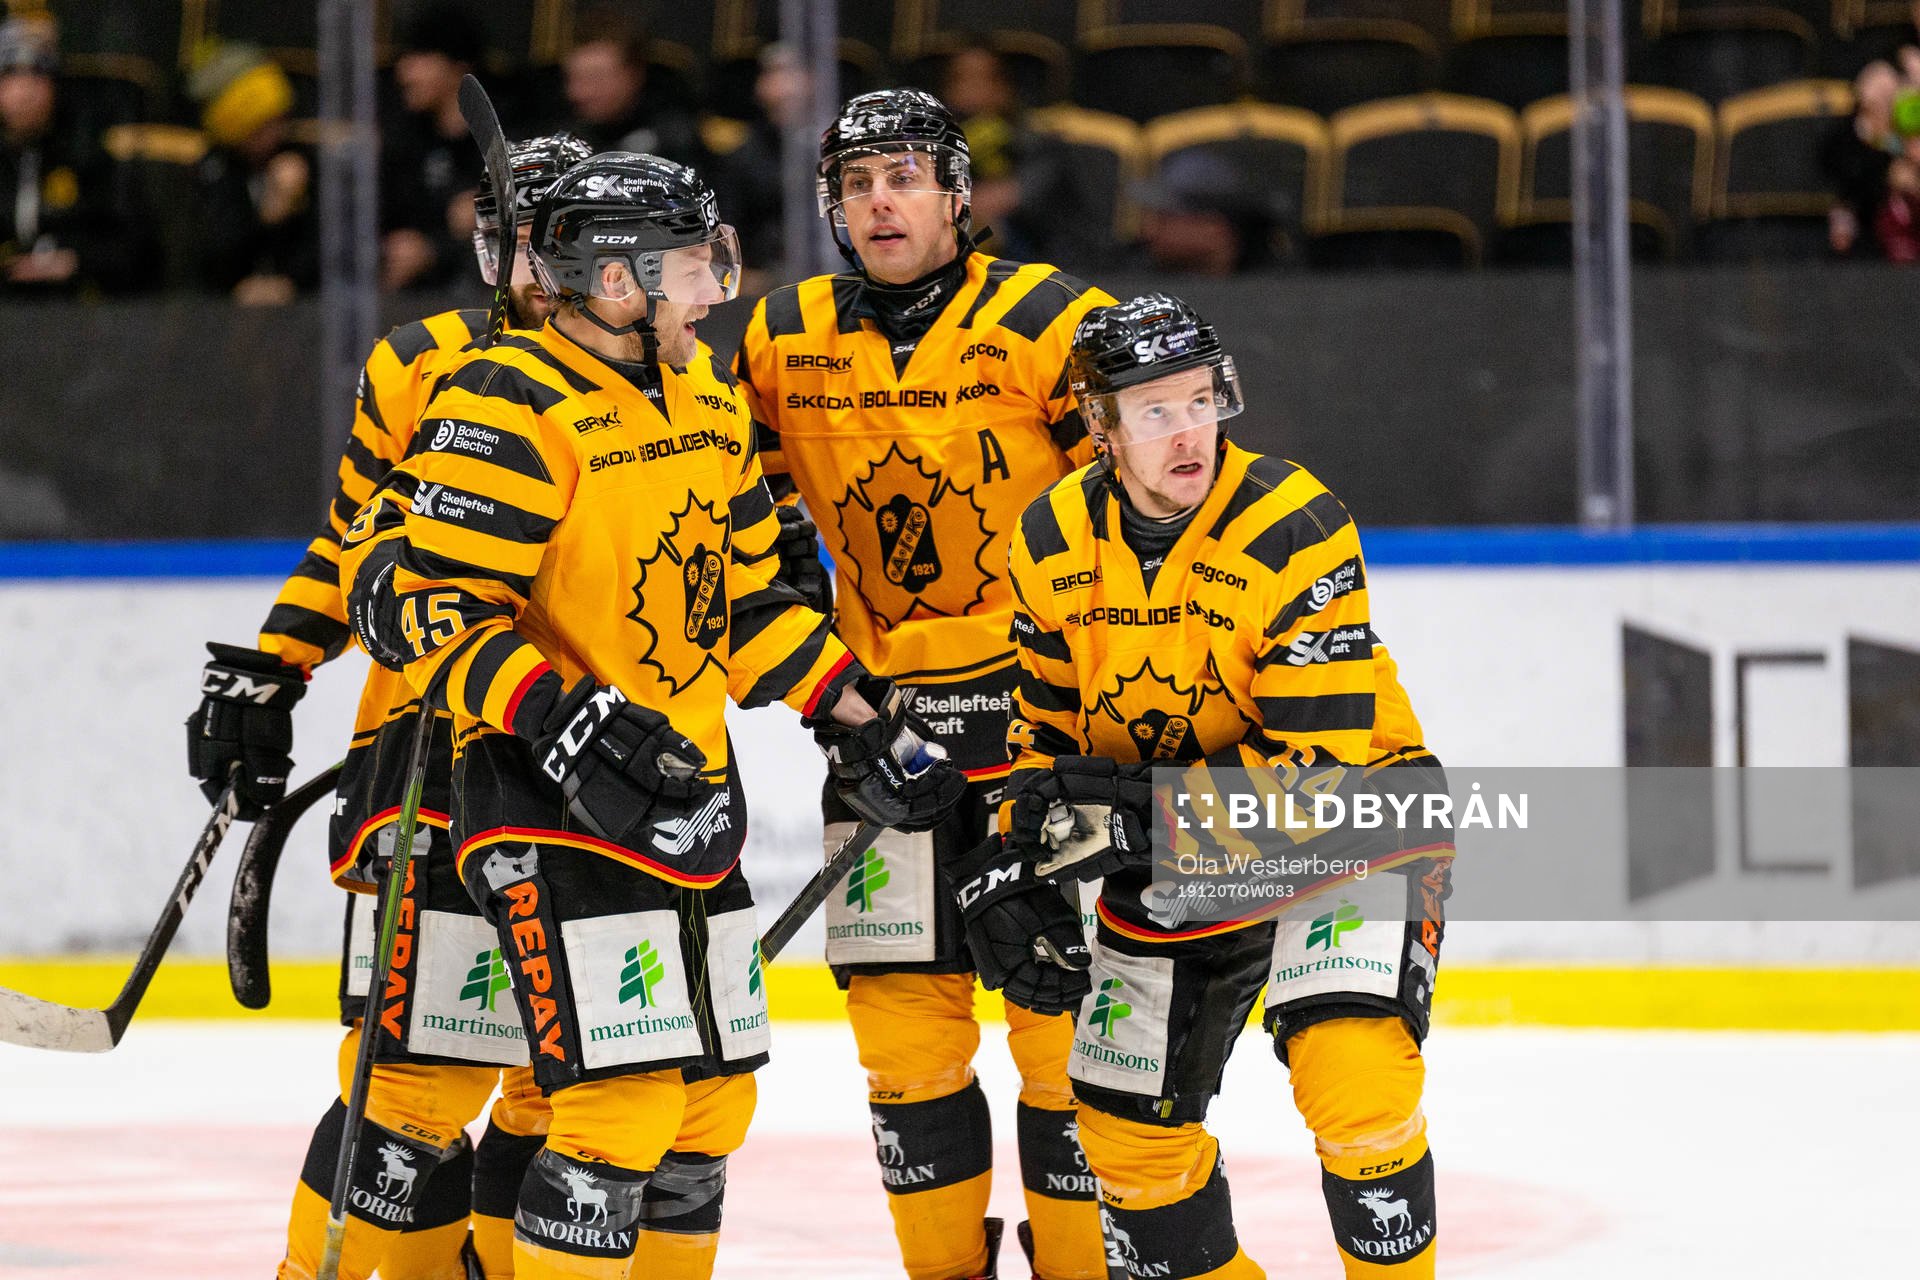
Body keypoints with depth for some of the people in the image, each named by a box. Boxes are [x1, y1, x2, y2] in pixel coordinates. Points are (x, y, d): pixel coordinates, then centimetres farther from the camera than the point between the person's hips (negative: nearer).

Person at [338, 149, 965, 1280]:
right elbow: (410, 596, -20)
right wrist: (556, 717, -29)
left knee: (712, 1100, 11)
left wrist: (860, 719, 17)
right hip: (560, 806, -9)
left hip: (691, 795, 9)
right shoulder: (511, 410, -15)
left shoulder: (708, 399, 13)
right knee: (625, 1100, -16)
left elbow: (749, 596, 23)